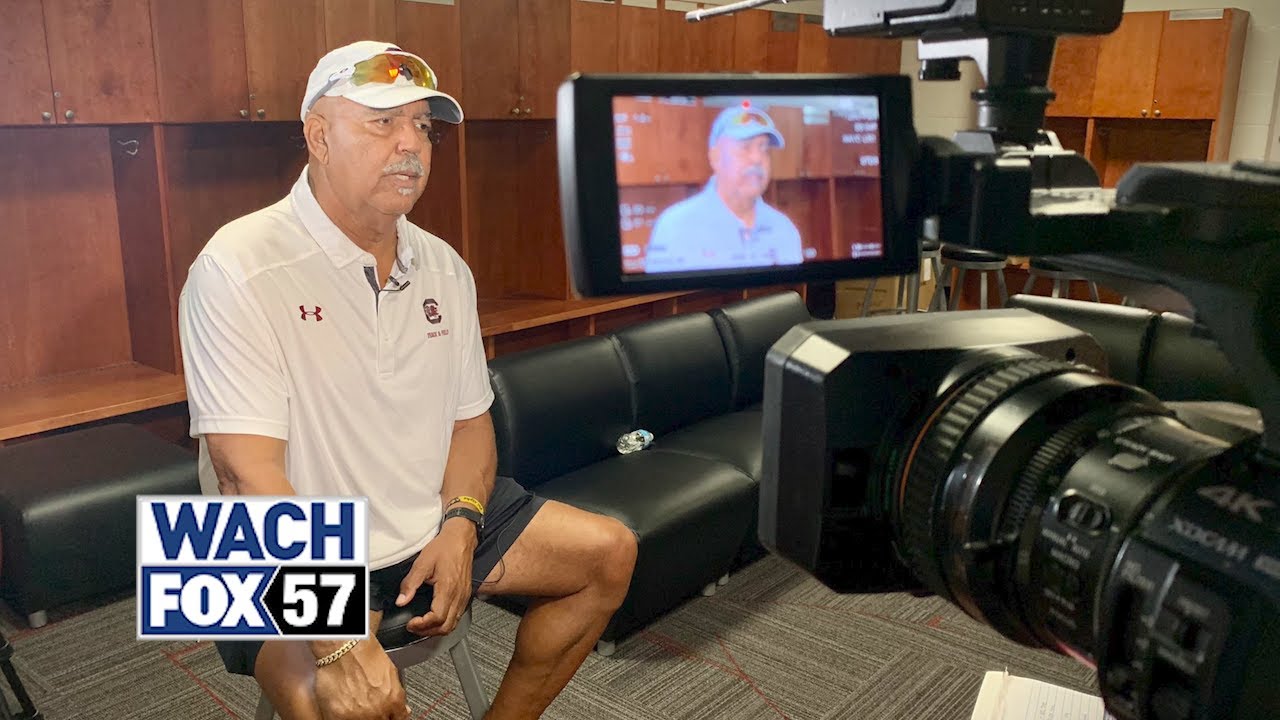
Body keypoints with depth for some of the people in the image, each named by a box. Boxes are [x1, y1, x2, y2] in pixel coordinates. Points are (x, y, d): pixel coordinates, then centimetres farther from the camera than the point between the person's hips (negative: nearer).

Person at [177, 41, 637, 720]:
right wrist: (337, 639, -30)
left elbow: (469, 417, 10)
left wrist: (461, 526, -9)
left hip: (434, 522, 7)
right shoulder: (239, 268, -17)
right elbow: (249, 471, -24)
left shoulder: (444, 269, 5)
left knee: (609, 552, 4)